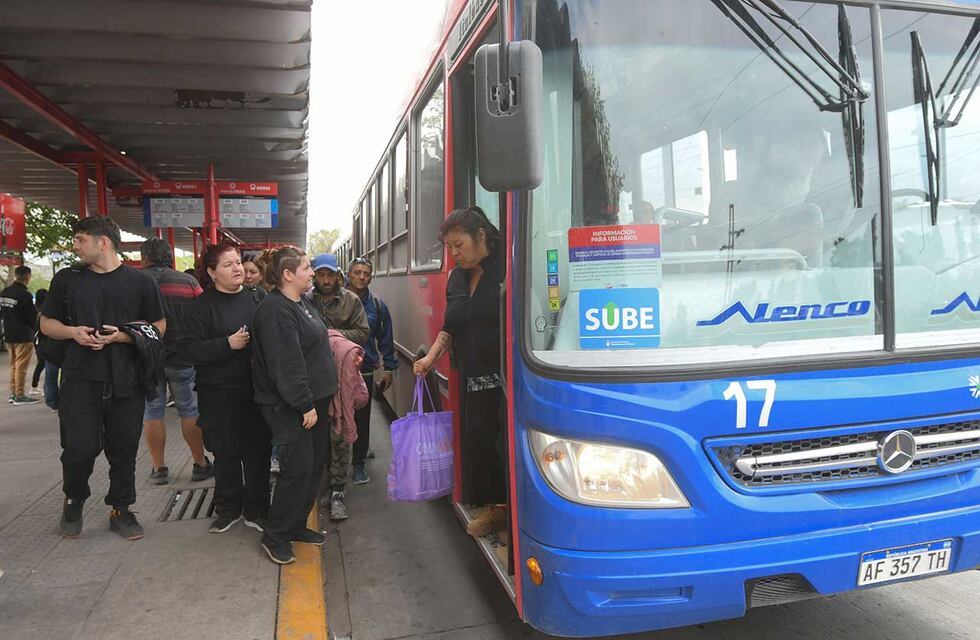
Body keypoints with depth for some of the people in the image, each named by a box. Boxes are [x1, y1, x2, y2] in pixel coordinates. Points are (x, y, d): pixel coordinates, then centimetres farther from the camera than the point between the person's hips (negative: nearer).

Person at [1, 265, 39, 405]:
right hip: (23, 336, -8)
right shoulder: (25, 295, -19)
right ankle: (20, 395, 1)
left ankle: (13, 393, 21)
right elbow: (32, 317, -13)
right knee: (21, 366, -2)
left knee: (13, 365, 16)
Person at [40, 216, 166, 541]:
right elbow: (47, 323, 14)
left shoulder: (139, 282, 2)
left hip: (126, 382, 0)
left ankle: (120, 510, 24)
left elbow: (159, 327, 4)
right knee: (79, 448, -4)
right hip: (80, 378, 1)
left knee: (123, 449, 7)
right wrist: (74, 332, -8)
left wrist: (124, 335, -13)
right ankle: (74, 501, 25)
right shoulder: (67, 279, 8)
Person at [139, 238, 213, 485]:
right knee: (189, 410, 9)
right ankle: (200, 464, 15)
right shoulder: (189, 281, -1)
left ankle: (159, 468, 15)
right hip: (182, 357, 1)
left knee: (152, 412, 10)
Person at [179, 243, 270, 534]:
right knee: (226, 452, 9)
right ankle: (228, 508, 27)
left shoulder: (258, 296, 6)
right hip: (220, 393, -2)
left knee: (258, 449, 8)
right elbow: (188, 349, -9)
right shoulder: (203, 305, -2)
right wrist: (228, 344, -19)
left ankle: (257, 509, 23)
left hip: (257, 389, 2)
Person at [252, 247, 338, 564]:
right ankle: (275, 535, 11)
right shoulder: (275, 311, -19)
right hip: (291, 407, -10)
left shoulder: (303, 303, 13)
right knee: (298, 469, -6)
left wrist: (323, 398, 20)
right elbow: (286, 365, -23)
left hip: (315, 399, 10)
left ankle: (296, 525, 28)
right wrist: (305, 405, -21)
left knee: (315, 465, 13)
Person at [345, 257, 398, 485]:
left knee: (362, 419, 8)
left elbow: (386, 338, 10)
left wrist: (389, 367, 9)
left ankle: (358, 462, 22)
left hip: (365, 370, 2)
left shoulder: (377, 304, 5)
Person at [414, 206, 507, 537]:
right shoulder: (457, 277, 13)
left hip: (507, 377, -7)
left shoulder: (506, 268, -11)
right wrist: (431, 357, 7)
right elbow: (450, 327, 21)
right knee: (477, 440, 10)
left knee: (509, 440, -4)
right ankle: (494, 507, 26)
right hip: (475, 379, 7)